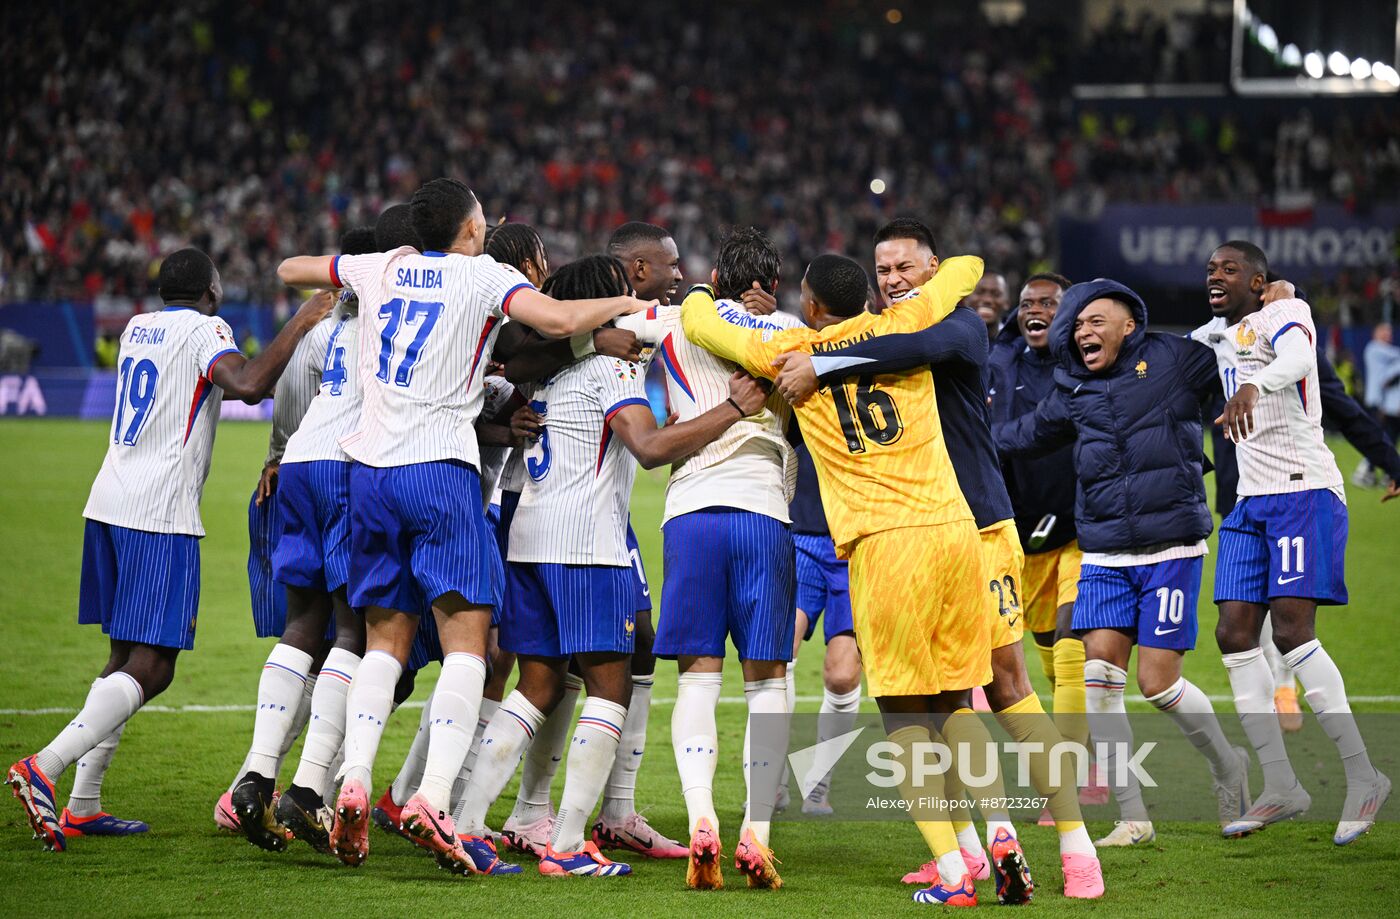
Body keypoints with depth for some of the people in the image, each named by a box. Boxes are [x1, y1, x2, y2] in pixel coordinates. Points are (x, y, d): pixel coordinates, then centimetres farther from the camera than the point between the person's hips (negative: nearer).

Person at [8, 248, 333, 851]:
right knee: (151, 668, -8)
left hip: (108, 504, 8)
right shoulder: (203, 328, -4)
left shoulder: (136, 327, 19)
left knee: (127, 657, 15)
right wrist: (300, 324, -13)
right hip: (160, 514, -8)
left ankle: (83, 805, 9)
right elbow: (248, 387, -23)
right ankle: (44, 768, -23)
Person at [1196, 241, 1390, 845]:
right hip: (1251, 502, 8)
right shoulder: (1218, 334, 17)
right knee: (1234, 633, -1)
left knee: (1292, 630, -17)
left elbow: (1296, 359, -31)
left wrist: (1251, 387, -50)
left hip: (1304, 490, -8)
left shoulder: (1280, 314, -7)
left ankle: (1363, 777, -11)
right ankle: (1280, 785, 4)